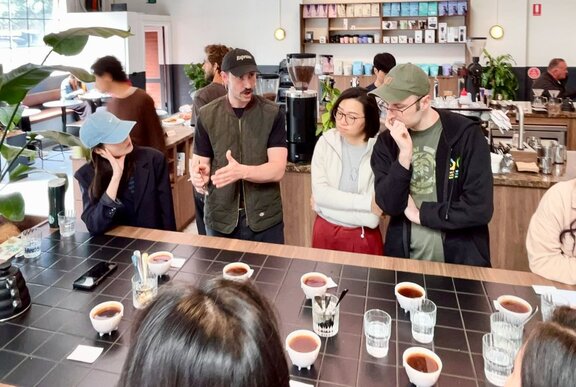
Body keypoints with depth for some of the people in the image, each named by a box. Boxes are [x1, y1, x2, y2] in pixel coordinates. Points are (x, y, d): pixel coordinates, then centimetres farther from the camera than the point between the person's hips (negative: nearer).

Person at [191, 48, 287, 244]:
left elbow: (277, 169, -14)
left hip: (264, 219, -1)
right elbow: (199, 163, 0)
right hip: (220, 219, 1)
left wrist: (242, 171, -31)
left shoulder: (272, 114, -7)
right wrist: (199, 174, -24)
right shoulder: (207, 115, -2)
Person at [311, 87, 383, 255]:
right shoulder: (326, 142, -6)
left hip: (364, 237, -2)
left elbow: (372, 217, -20)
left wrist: (332, 200, -14)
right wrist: (367, 202, -20)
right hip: (325, 232, 3)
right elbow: (319, 192, -16)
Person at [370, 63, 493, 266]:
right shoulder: (386, 142, -3)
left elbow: (480, 209, -18)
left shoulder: (466, 135, -13)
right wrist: (404, 154, -22)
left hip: (460, 260, -2)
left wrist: (420, 214, -12)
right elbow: (389, 205, -12)